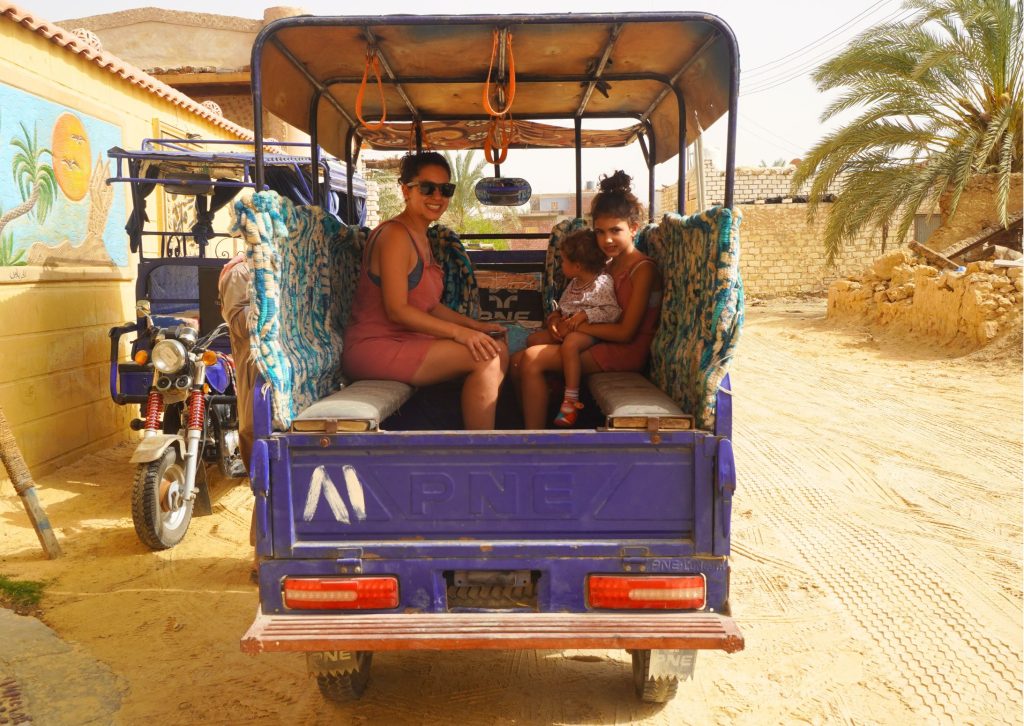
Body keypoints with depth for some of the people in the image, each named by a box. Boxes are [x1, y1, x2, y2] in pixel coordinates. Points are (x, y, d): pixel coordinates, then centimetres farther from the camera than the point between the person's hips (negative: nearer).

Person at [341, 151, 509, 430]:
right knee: (485, 357, -19)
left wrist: (476, 326, 4)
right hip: (374, 346, -10)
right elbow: (397, 309, -21)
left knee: (499, 347, 3)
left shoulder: (420, 237, 17)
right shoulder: (395, 234, -14)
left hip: (404, 339, 10)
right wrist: (458, 332, -22)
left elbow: (430, 305, 15)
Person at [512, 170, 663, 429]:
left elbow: (626, 332, -16)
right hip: (604, 344, 9)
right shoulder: (610, 264, 16)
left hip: (627, 351, -9)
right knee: (519, 361, -4)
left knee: (532, 360, -20)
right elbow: (602, 313, 14)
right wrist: (562, 321, -6)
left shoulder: (643, 269, -10)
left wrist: (577, 327, -11)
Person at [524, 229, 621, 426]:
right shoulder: (574, 283, 14)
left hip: (589, 331, -9)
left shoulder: (602, 283, -12)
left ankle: (571, 399, -37)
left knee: (569, 343, -40)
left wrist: (584, 315, -25)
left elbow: (613, 312, -19)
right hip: (565, 328, 9)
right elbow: (563, 306, 20)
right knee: (533, 339, -1)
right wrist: (554, 316, -2)